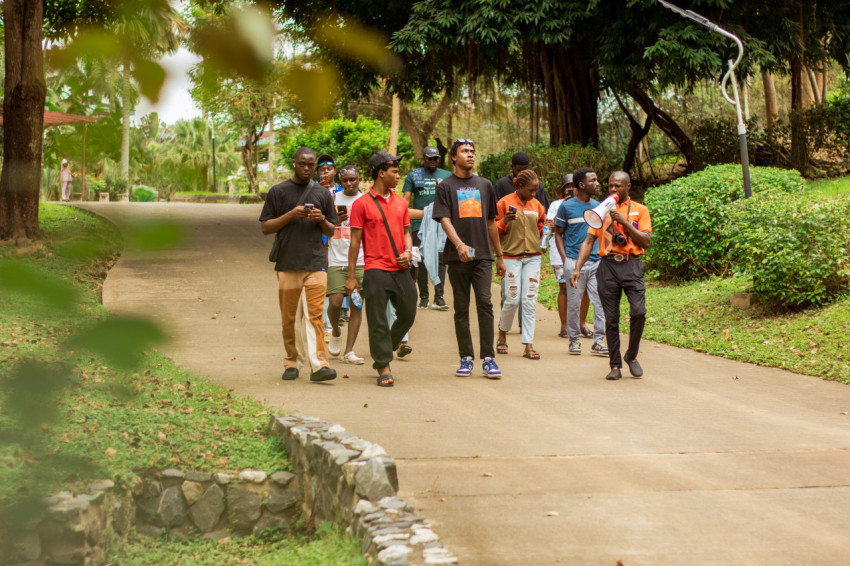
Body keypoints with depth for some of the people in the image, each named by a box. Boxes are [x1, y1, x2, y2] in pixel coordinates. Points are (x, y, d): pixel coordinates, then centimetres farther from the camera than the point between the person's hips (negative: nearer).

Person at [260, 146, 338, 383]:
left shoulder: (322, 194, 13)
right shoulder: (278, 192, 7)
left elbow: (331, 231, 17)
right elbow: (265, 227, 4)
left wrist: (321, 220, -5)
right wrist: (290, 215, -9)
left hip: (315, 263, 0)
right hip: (287, 263, 0)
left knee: (314, 314, -10)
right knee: (289, 317, 5)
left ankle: (318, 365, -15)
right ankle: (291, 361, 19)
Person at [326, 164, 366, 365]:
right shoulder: (333, 199, 7)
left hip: (360, 261, 1)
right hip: (336, 260, 0)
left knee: (357, 305, -2)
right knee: (335, 302, -10)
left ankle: (349, 351, 3)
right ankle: (335, 332, 22)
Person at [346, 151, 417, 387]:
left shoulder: (400, 202, 13)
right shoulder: (362, 204, -3)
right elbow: (355, 241, -2)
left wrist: (408, 251, -1)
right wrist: (351, 276, -4)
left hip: (401, 270, 5)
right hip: (376, 270, -5)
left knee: (408, 314, 8)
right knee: (378, 321, -3)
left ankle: (384, 350, 28)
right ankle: (383, 367, 6)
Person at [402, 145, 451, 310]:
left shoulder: (447, 176, 14)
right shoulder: (414, 176, 10)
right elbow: (406, 199, 4)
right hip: (419, 223, -1)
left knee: (441, 259, -7)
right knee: (421, 261, 0)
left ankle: (438, 298, -8)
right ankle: (423, 298, 7)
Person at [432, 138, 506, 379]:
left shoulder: (484, 185, 16)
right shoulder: (445, 186, 6)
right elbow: (445, 220, -6)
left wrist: (499, 255, 20)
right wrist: (459, 245, -22)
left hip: (483, 255, 2)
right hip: (457, 257, -1)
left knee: (485, 303, -10)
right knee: (461, 308, 3)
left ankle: (488, 359, -8)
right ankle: (466, 358, 9)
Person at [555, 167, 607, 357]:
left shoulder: (598, 206, 11)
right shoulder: (566, 207, 0)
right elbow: (559, 234, 4)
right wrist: (565, 259, -6)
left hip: (596, 262, 3)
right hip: (574, 262, -3)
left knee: (601, 302, -3)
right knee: (573, 303, 1)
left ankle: (598, 341, 4)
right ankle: (574, 340, 13)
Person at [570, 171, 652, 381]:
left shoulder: (639, 210, 9)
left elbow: (646, 242, -1)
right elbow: (589, 241, 10)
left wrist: (624, 222, -10)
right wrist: (577, 269, -2)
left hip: (631, 265, -1)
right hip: (607, 266, 1)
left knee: (638, 312, -16)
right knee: (611, 319, 0)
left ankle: (631, 356, 6)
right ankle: (615, 365, 8)